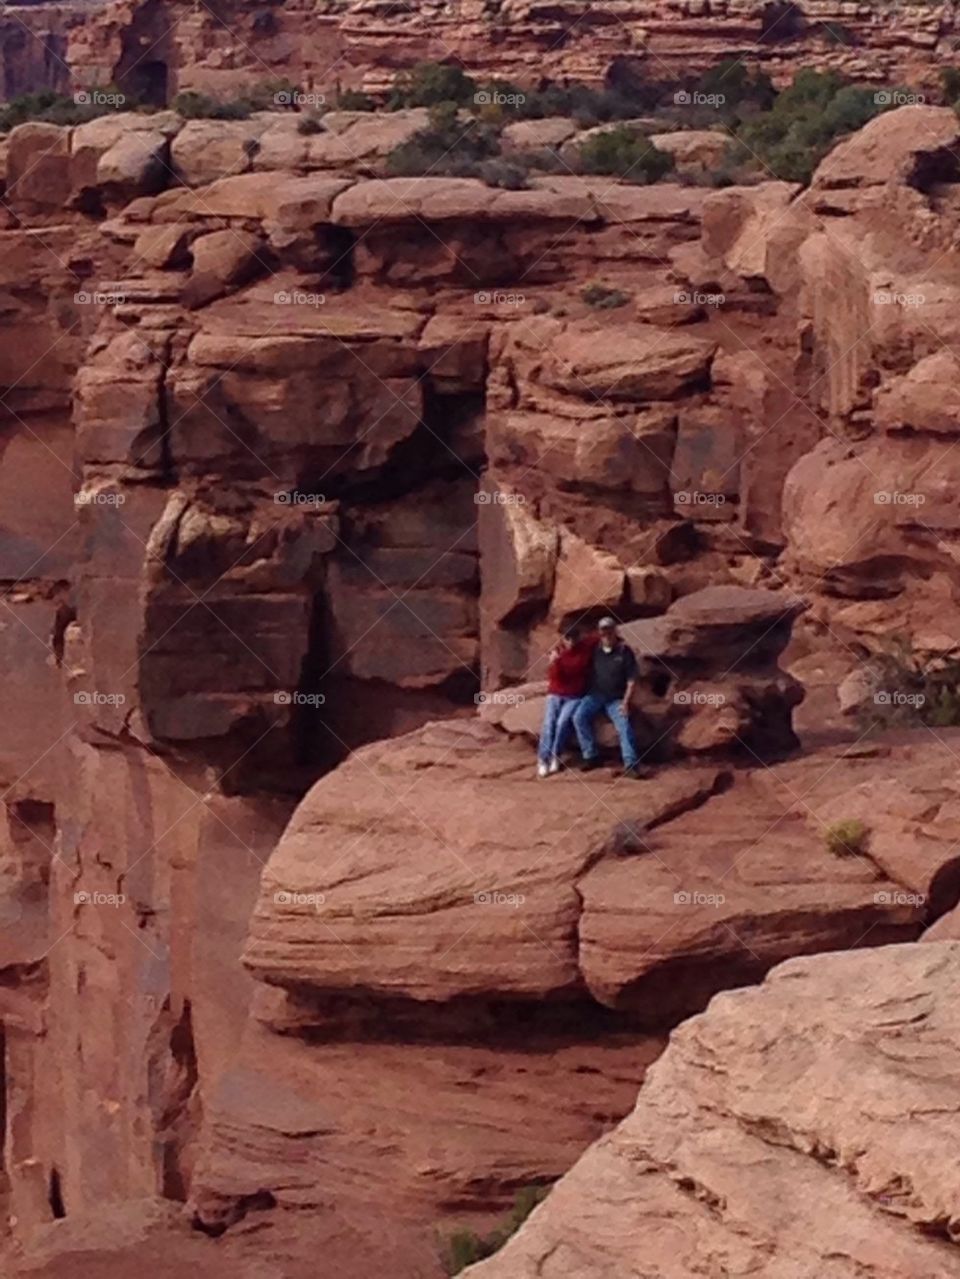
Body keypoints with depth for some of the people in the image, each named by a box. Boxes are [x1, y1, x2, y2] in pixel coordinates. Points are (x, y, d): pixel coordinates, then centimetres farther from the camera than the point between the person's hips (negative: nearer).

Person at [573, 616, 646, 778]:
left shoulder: (625, 652, -1)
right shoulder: (594, 651, 7)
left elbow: (631, 680, -1)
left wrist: (625, 702, -12)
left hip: (616, 699, -2)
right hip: (595, 695, 2)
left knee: (624, 725, -24)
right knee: (579, 717, -23)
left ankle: (631, 765, -33)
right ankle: (591, 756, -15)